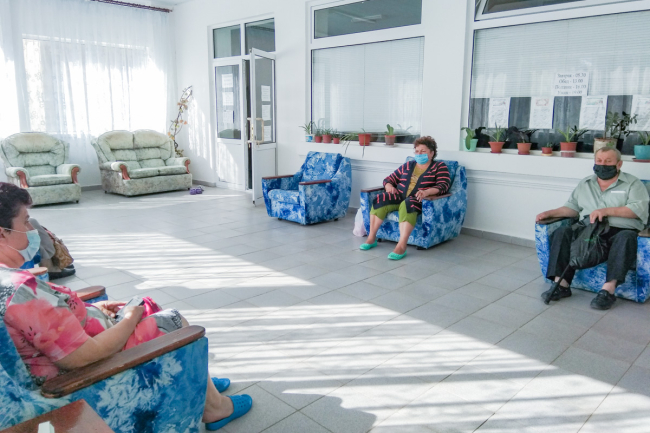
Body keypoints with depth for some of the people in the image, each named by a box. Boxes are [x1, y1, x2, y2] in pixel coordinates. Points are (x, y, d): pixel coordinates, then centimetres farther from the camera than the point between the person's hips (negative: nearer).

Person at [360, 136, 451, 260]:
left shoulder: (439, 167, 9)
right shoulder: (408, 166, 21)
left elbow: (444, 185, -7)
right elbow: (388, 179, 22)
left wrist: (426, 192, -26)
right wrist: (389, 186, -4)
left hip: (419, 200, -5)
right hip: (399, 197, 5)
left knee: (407, 204, -39)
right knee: (380, 199, -24)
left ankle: (401, 246, -47)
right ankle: (371, 238, -21)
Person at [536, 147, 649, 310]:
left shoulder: (633, 184, 7)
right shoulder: (585, 184, 20)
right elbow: (573, 207, 18)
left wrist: (606, 211, -19)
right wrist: (550, 213, 2)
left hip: (620, 231, -3)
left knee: (626, 237, -38)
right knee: (562, 232, -24)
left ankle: (608, 290, -42)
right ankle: (561, 284, -30)